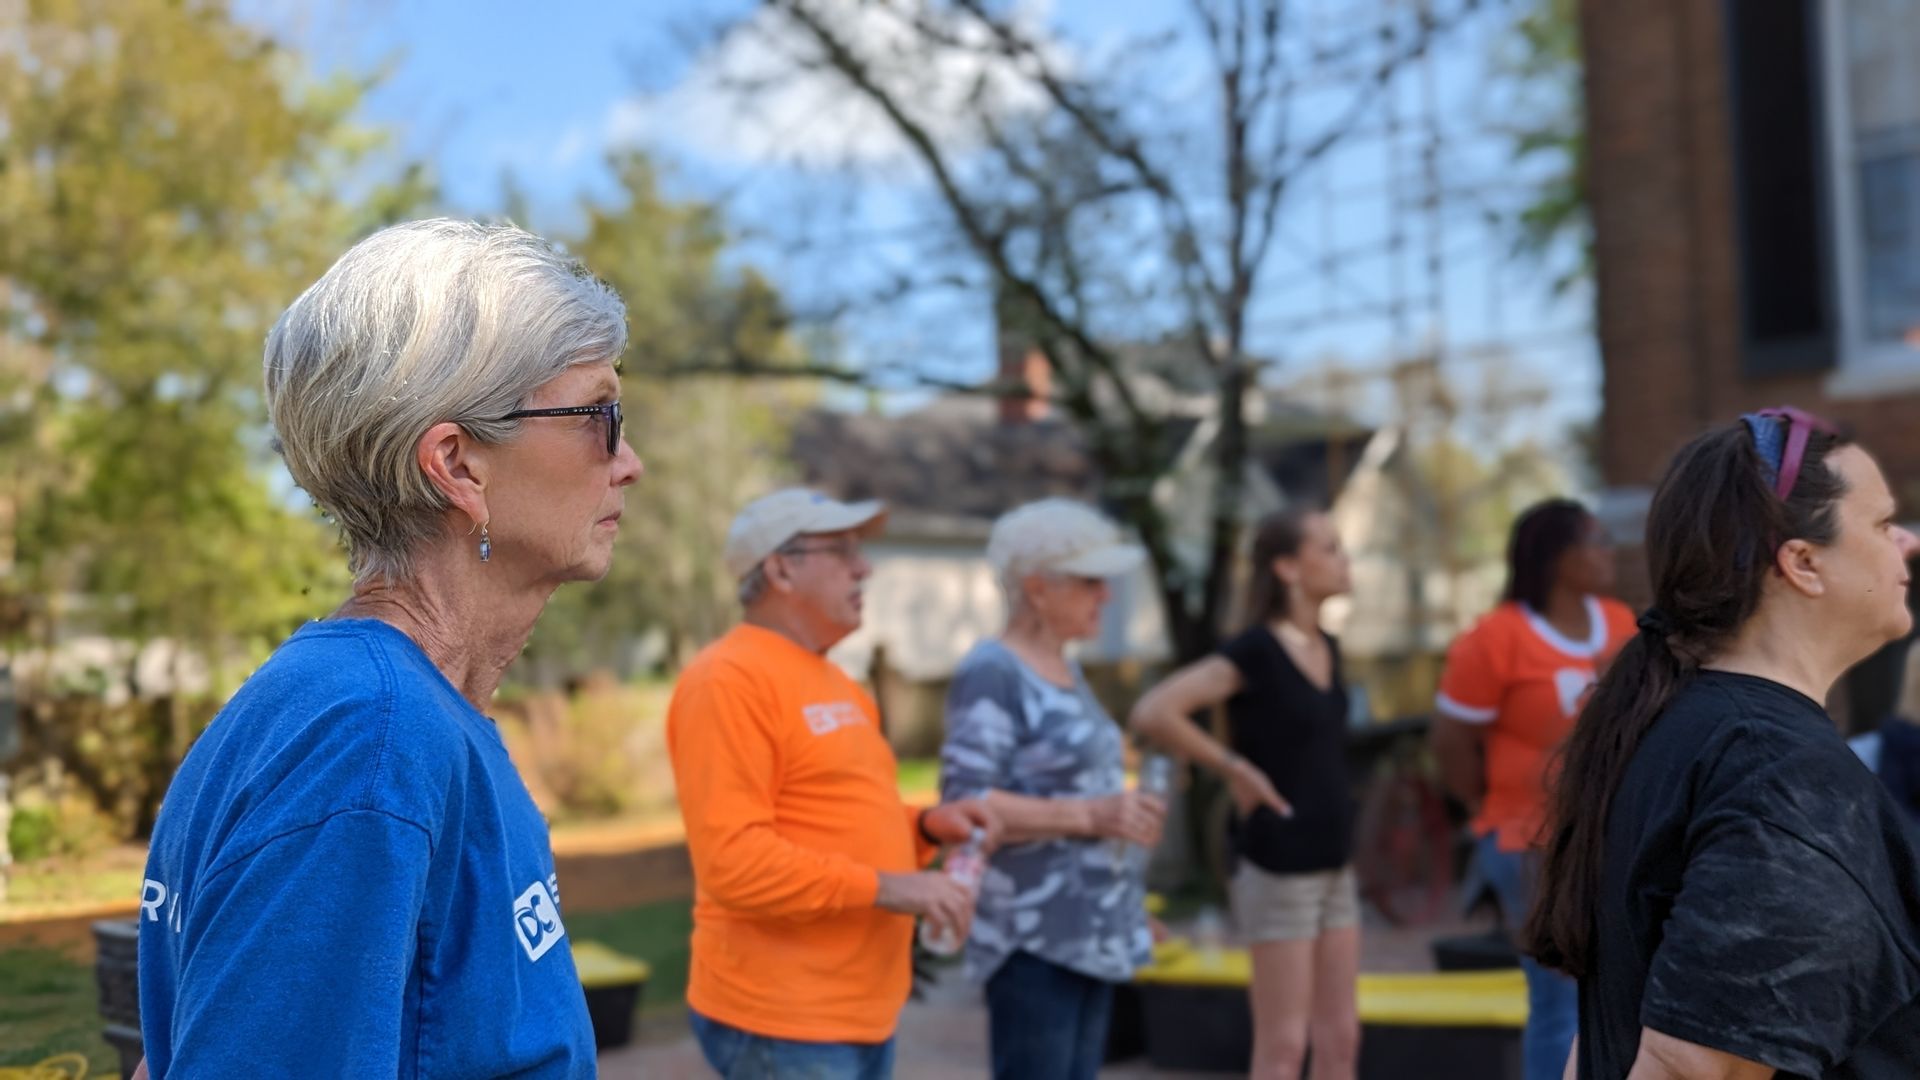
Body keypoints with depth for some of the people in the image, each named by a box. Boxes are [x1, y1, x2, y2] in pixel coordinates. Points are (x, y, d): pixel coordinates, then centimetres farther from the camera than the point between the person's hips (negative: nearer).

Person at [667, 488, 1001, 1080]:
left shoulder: (833, 683, 16)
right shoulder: (729, 681, -15)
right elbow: (731, 860, -23)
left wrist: (925, 826, 5)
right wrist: (884, 887, -23)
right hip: (782, 1019, -9)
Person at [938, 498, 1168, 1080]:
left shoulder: (1064, 669, 15)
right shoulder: (991, 675, -12)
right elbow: (966, 804, -20)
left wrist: (1128, 902, 20)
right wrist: (1090, 815, -24)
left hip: (1089, 927, 9)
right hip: (1032, 932, -9)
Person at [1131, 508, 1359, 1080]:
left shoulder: (1327, 647, 8)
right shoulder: (1255, 651, -16)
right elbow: (1154, 713, -25)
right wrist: (1235, 769, -16)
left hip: (1334, 865, 8)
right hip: (1278, 867, -8)